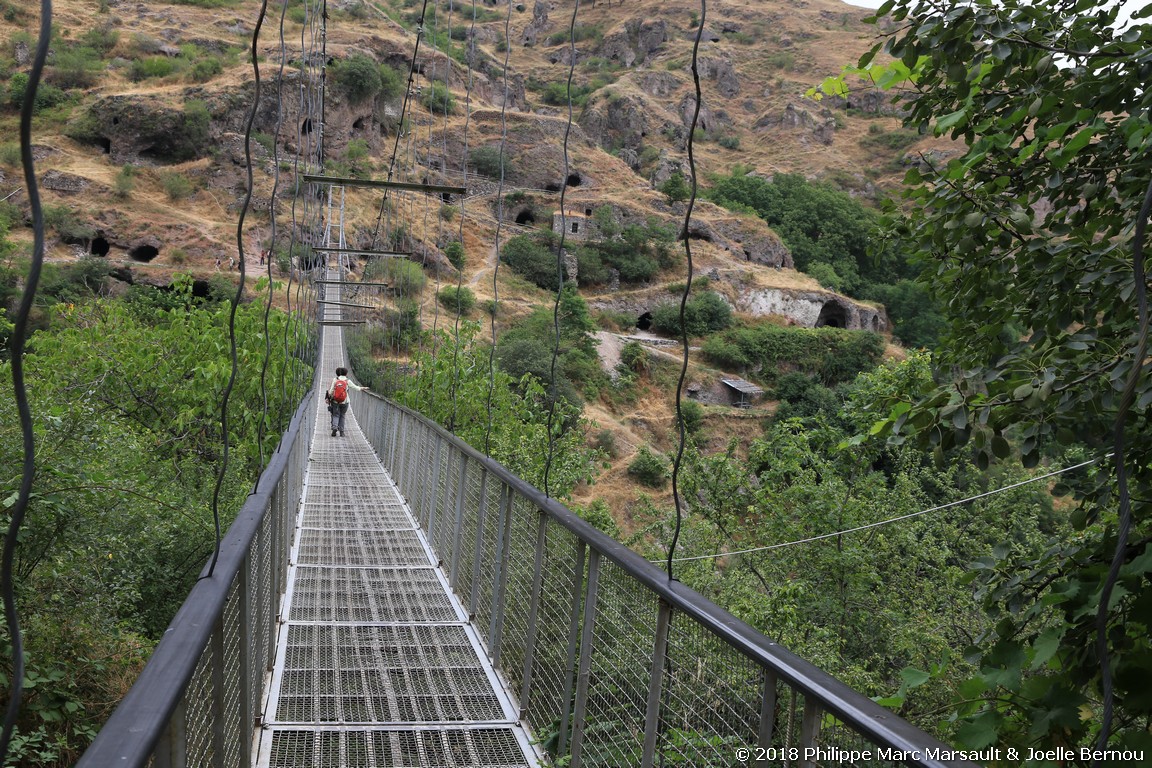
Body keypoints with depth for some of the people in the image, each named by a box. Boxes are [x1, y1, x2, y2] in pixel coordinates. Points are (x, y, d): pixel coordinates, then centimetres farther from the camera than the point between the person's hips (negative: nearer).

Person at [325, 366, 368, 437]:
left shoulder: (335, 380, -3)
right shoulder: (347, 381, -3)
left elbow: (330, 391, -4)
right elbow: (356, 387, 7)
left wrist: (328, 398, 12)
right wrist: (363, 388, 24)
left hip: (335, 401, 0)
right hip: (344, 402, 0)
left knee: (336, 415, 6)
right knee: (342, 416, 12)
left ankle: (334, 427, -17)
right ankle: (341, 431, 11)